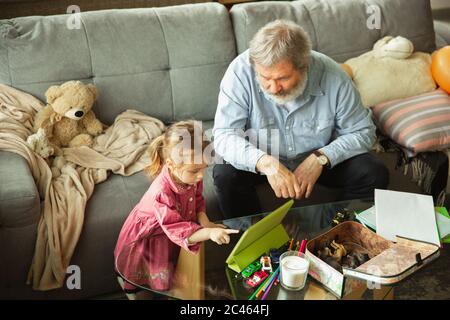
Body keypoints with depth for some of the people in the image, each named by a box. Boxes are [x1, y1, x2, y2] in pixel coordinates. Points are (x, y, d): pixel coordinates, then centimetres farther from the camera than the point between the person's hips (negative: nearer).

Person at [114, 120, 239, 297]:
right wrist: (209, 233, -51)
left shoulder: (192, 177, -19)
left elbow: (197, 201, -1)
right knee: (162, 281, -3)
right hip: (148, 238, -6)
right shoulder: (162, 193, -41)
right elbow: (177, 230, -39)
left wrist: (205, 222, -18)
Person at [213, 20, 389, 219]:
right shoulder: (240, 72, -25)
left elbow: (363, 132, -10)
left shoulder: (333, 77, -22)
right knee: (225, 175, -29)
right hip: (261, 162, -1)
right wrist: (265, 162, -44)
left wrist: (320, 159, -27)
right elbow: (224, 136, -26)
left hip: (319, 160, 1)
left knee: (375, 174, -19)